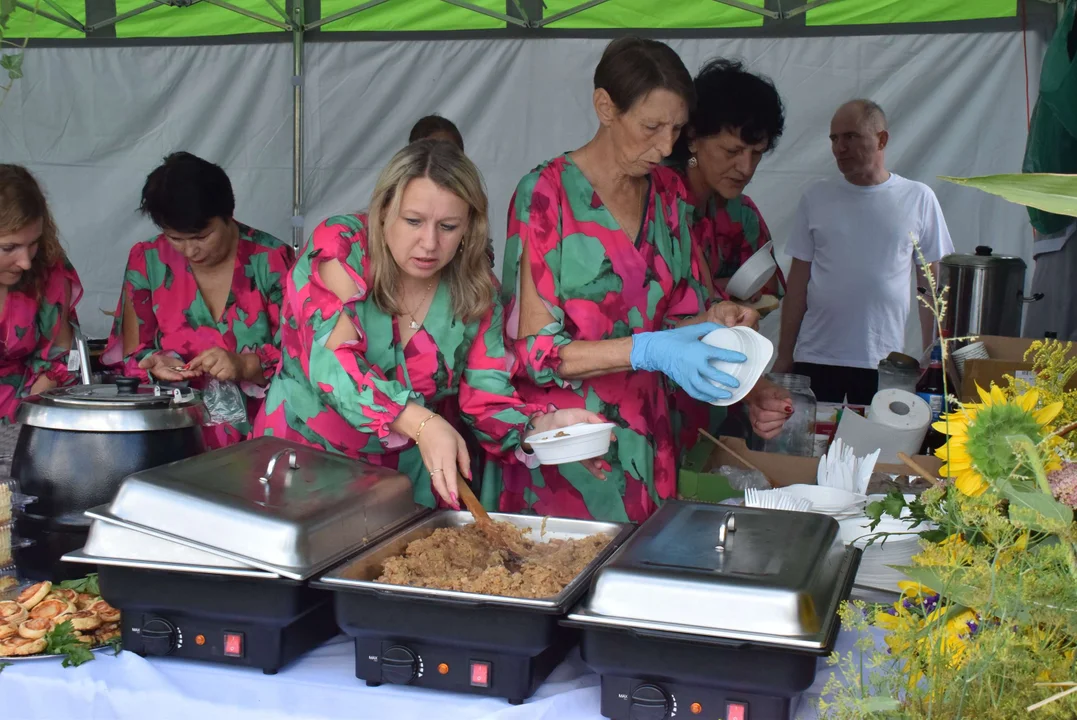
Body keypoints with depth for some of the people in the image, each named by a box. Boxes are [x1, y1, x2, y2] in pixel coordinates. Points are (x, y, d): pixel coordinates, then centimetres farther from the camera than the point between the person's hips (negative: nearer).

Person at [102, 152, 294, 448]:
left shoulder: (272, 259, 0)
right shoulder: (147, 261, 6)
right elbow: (132, 356, 12)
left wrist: (245, 365, -18)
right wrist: (154, 366, -10)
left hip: (264, 432, -2)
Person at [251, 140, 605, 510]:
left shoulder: (475, 292, -4)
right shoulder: (341, 247, -15)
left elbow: (488, 399, -5)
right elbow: (333, 362, -26)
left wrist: (542, 425, -26)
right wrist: (422, 424, -40)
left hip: (406, 481, 2)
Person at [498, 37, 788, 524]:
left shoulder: (669, 193, 7)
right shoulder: (545, 194, -12)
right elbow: (531, 350, -15)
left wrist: (711, 321, -8)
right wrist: (649, 351, -26)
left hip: (645, 443, 5)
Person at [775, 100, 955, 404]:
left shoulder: (918, 199, 2)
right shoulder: (816, 198, 4)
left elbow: (930, 282, 6)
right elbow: (798, 280, 6)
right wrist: (784, 355, 4)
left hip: (884, 364, -1)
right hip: (815, 359, 1)